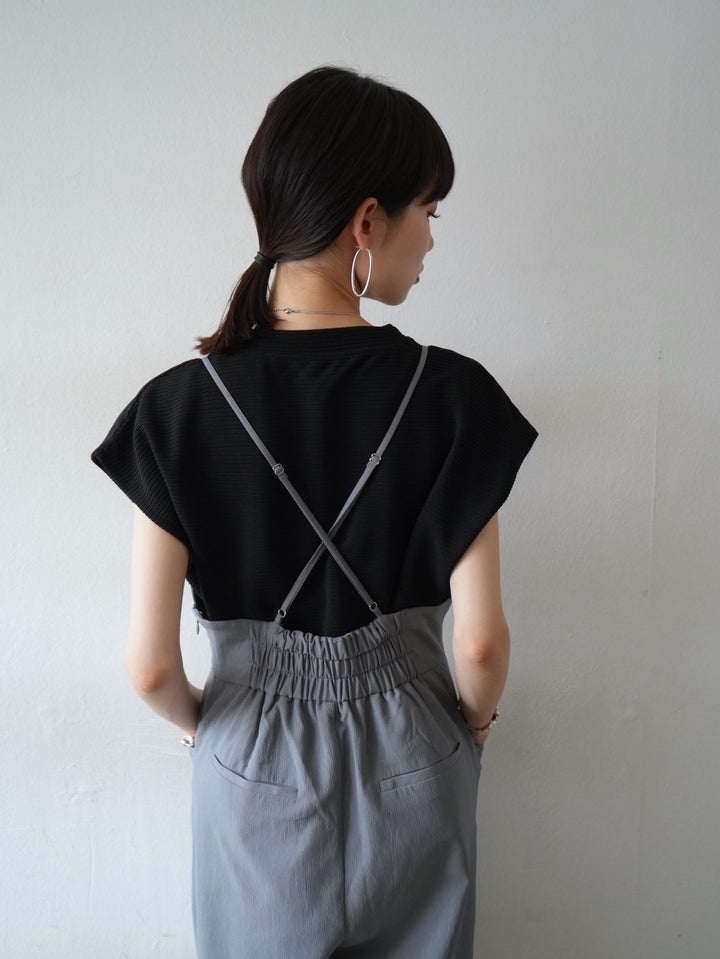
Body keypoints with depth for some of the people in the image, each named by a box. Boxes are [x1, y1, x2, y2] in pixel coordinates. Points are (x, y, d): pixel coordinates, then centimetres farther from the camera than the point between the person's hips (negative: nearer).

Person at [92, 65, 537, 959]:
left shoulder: (179, 406, -17)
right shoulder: (453, 395, -18)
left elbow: (150, 666, -15)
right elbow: (479, 641, -15)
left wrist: (203, 724, 7)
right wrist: (475, 718, 6)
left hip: (255, 772, 1)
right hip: (412, 768, 0)